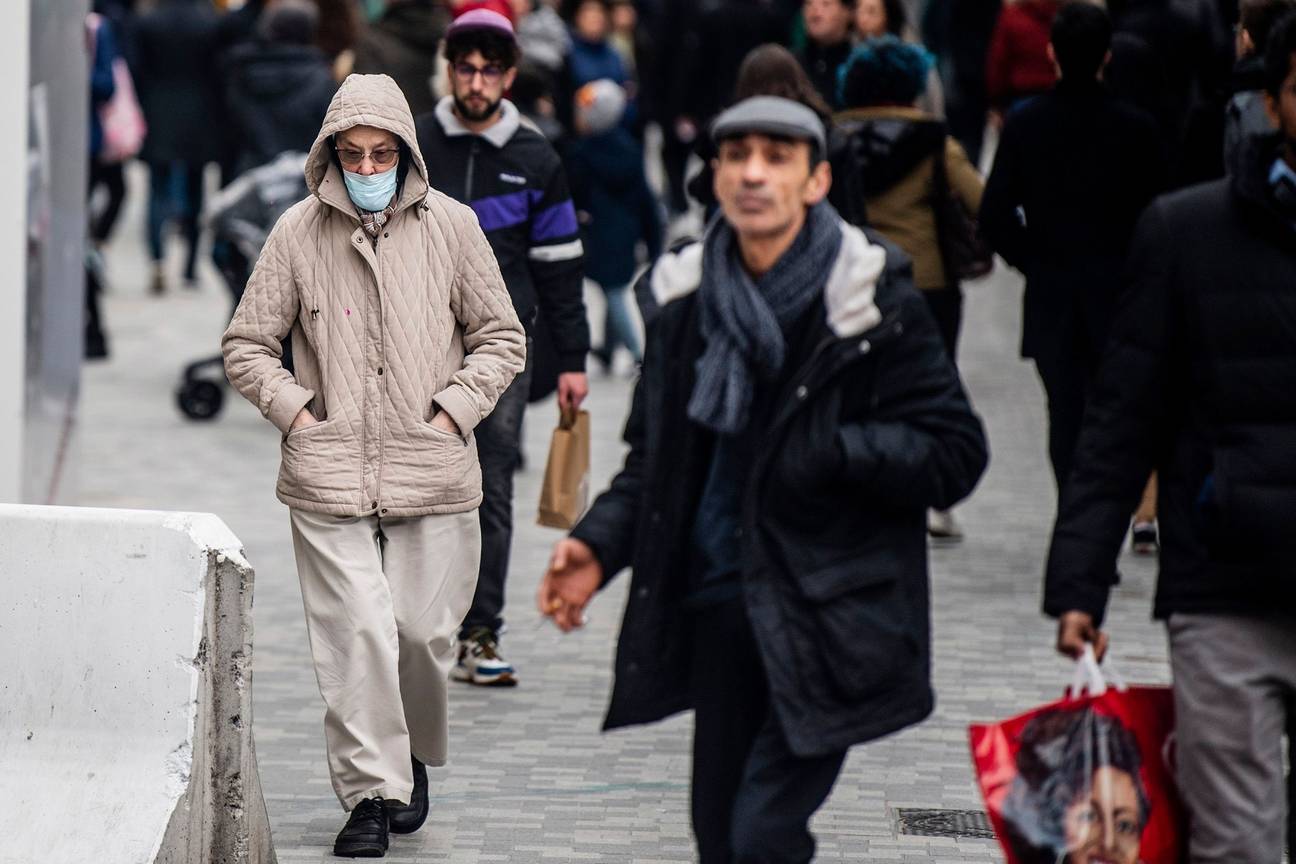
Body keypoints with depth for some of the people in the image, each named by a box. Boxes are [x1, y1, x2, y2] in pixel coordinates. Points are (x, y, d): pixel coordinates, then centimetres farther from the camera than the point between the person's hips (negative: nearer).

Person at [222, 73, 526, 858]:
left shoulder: (451, 225, 3)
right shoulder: (298, 233, 1)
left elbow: (502, 339, 11)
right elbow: (246, 345, 10)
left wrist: (452, 412, -1)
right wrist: (296, 411, -2)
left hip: (434, 474, 1)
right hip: (330, 477, -1)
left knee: (424, 630, 3)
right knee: (354, 633, -8)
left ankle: (415, 756, 30)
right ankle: (372, 793, 0)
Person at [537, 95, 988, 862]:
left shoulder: (874, 304, -8)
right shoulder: (689, 302, 8)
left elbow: (954, 454, -10)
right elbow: (657, 458, 17)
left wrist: (830, 450, -20)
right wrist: (600, 544, 1)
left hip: (829, 618, -6)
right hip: (720, 605, 6)